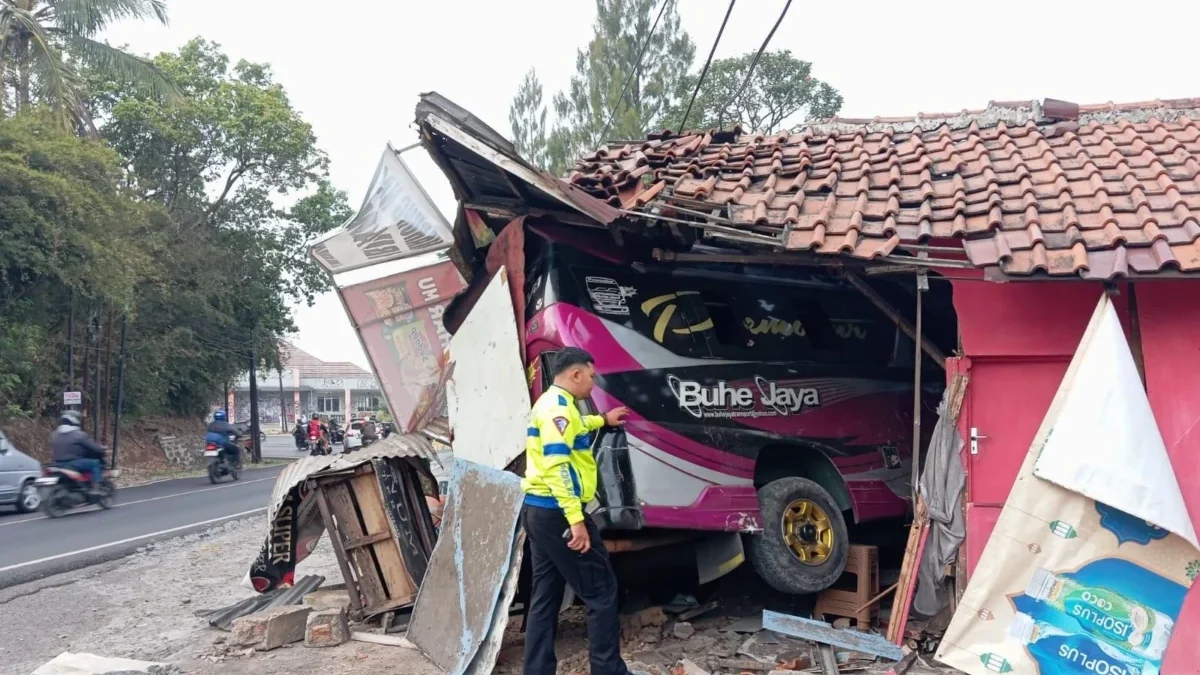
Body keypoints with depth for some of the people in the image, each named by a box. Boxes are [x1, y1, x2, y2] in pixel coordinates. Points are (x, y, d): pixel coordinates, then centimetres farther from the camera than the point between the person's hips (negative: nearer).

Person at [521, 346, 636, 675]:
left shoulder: (550, 403, 17)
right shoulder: (559, 406, -15)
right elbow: (556, 466, -25)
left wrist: (603, 419, 55)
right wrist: (576, 519, -28)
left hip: (538, 511, 10)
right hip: (557, 513, -10)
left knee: (545, 595, 12)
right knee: (601, 592, -2)